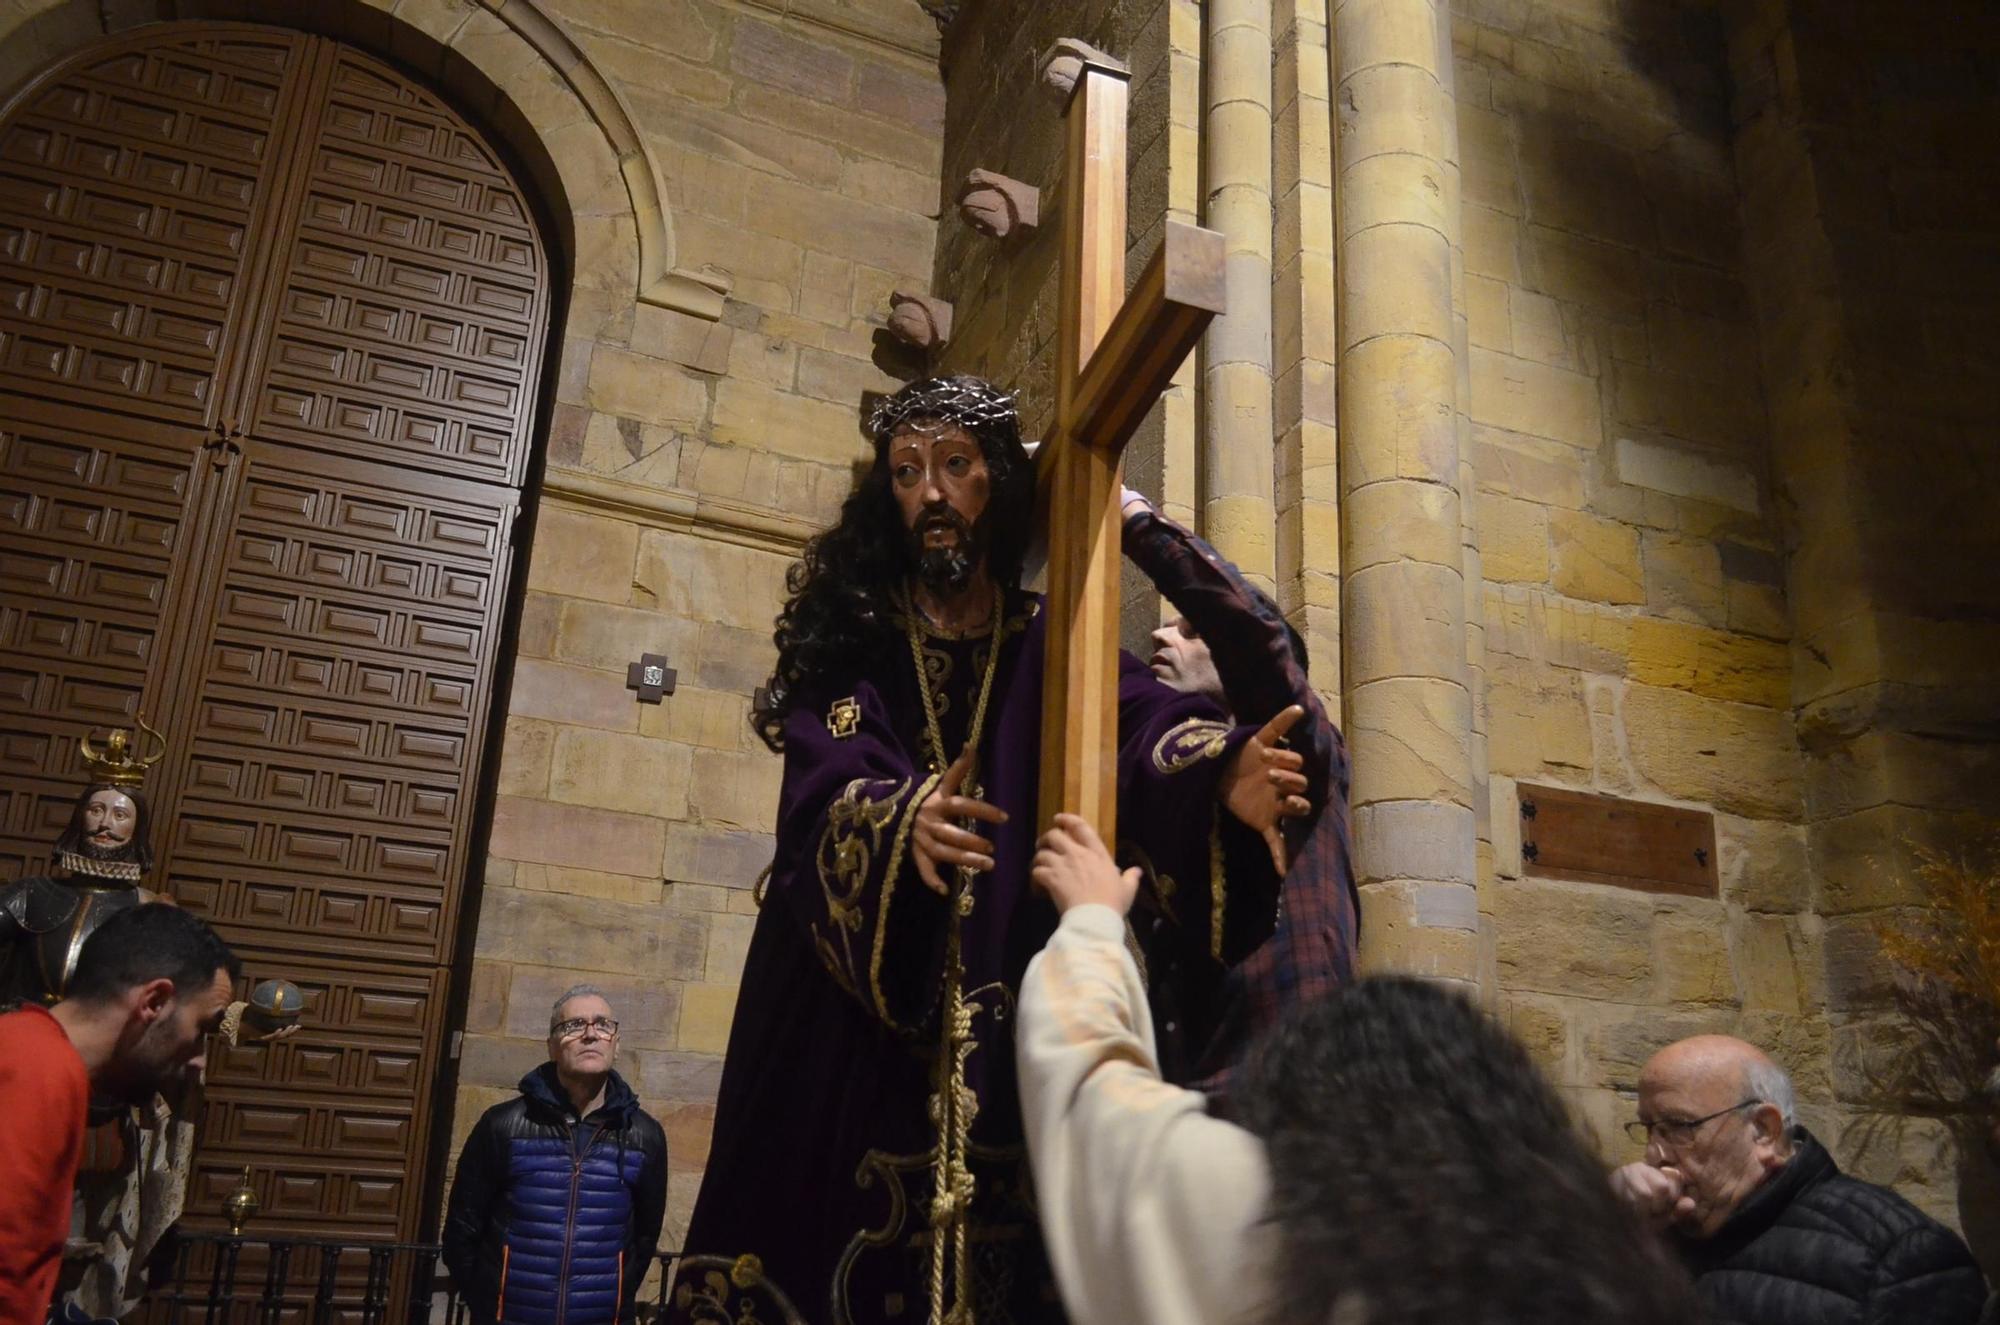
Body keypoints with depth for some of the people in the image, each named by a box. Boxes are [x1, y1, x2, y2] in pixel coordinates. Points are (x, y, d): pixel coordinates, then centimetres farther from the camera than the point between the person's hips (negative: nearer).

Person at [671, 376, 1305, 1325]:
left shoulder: (1051, 645, 9)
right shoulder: (850, 635, 6)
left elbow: (1140, 721, -11)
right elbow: (829, 779, -10)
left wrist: (1219, 766, -34)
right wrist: (899, 818, -33)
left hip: (1011, 1008, 1)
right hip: (856, 1004, 0)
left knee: (1001, 1226, -2)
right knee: (844, 1220, -3)